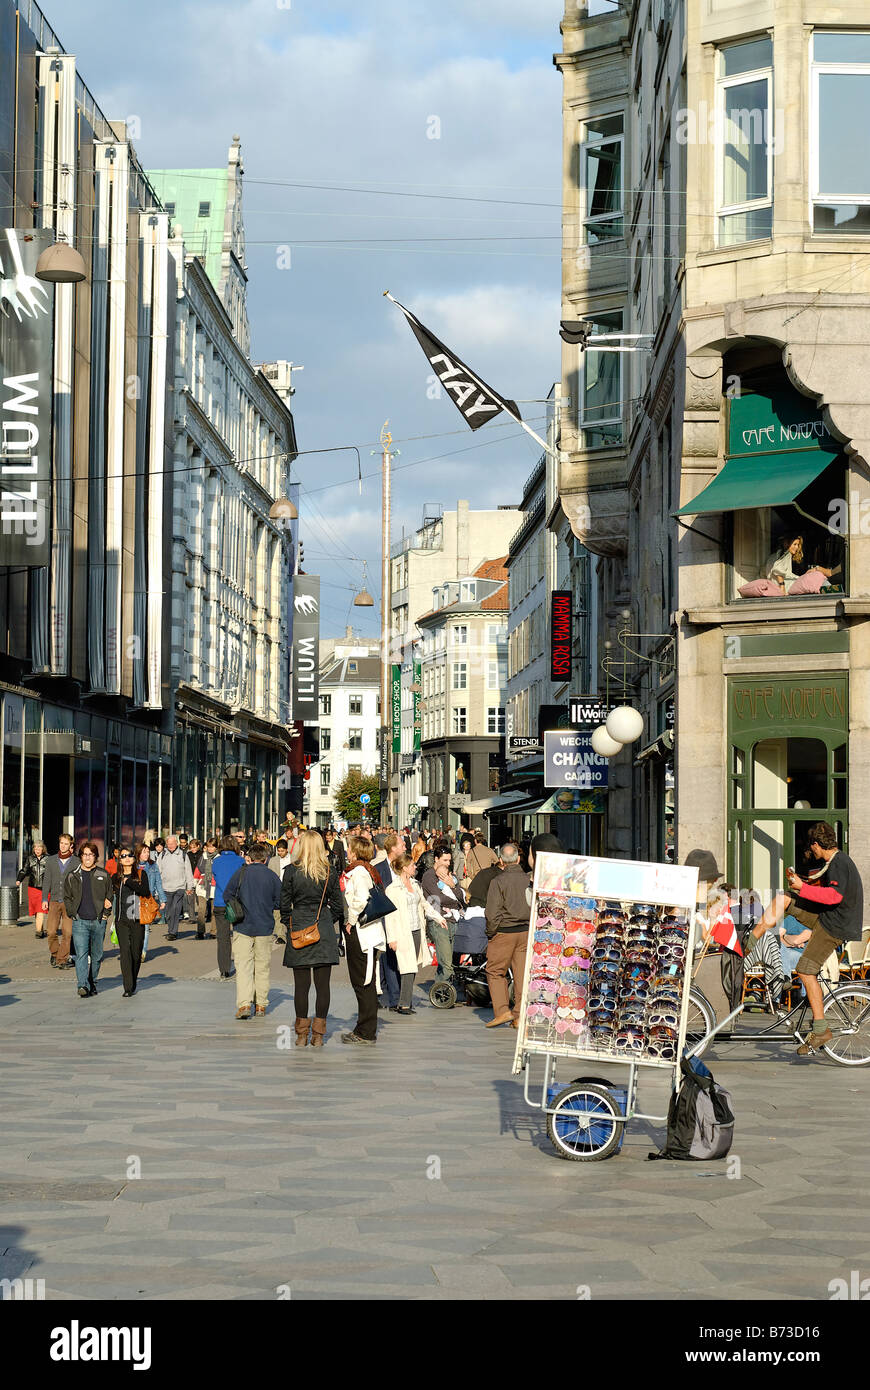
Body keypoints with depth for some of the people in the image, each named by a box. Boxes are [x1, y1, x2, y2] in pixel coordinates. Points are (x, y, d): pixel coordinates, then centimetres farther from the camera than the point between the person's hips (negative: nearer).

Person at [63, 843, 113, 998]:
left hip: (98, 921, 1)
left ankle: (92, 983, 23)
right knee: (81, 954, -14)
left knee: (96, 955, 9)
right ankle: (83, 985, -21)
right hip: (80, 921, -1)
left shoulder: (103, 875, 7)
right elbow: (67, 898, 12)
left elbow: (110, 896, 13)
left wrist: (105, 913, 1)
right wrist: (73, 914, 0)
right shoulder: (72, 876, 7)